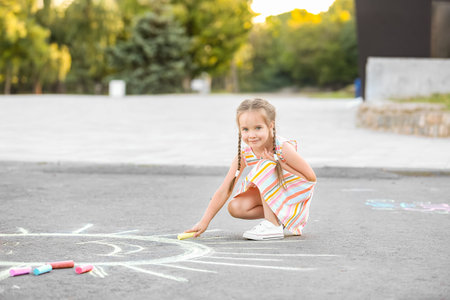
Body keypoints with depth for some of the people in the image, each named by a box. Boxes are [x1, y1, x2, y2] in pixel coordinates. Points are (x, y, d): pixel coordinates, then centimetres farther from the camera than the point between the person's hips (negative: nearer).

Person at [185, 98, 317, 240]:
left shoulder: (283, 148, -28)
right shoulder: (244, 153, -17)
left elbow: (311, 178, -22)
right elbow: (225, 190, -16)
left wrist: (279, 163, -30)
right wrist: (204, 221, -21)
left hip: (294, 194, -5)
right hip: (269, 194, 5)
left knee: (264, 166, -30)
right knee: (235, 207, -17)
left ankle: (273, 225, -27)